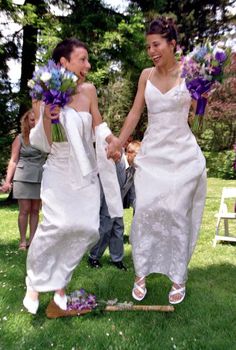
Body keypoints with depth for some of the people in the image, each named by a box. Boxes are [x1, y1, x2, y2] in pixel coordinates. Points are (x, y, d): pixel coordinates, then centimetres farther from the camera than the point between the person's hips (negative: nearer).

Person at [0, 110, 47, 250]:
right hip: (23, 178, -2)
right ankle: (23, 241, 11)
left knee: (35, 210, 7)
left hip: (41, 178, 2)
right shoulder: (20, 138, 3)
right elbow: (13, 161, 1)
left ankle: (32, 240, 16)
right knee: (25, 210, 0)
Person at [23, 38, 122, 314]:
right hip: (59, 172, -3)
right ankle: (34, 284, 8)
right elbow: (42, 143, -4)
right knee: (57, 224, -19)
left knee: (87, 228, -6)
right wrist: (47, 117, -20)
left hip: (86, 173, 3)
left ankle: (59, 283, 18)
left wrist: (110, 139, -8)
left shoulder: (88, 90, 0)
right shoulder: (42, 96, -6)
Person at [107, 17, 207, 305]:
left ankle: (179, 277, 17)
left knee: (177, 213, -1)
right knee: (145, 209, -2)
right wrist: (118, 142, 8)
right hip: (151, 153, 3)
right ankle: (141, 274, 14)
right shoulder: (146, 75, 8)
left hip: (182, 153, -2)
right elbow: (135, 112, 10)